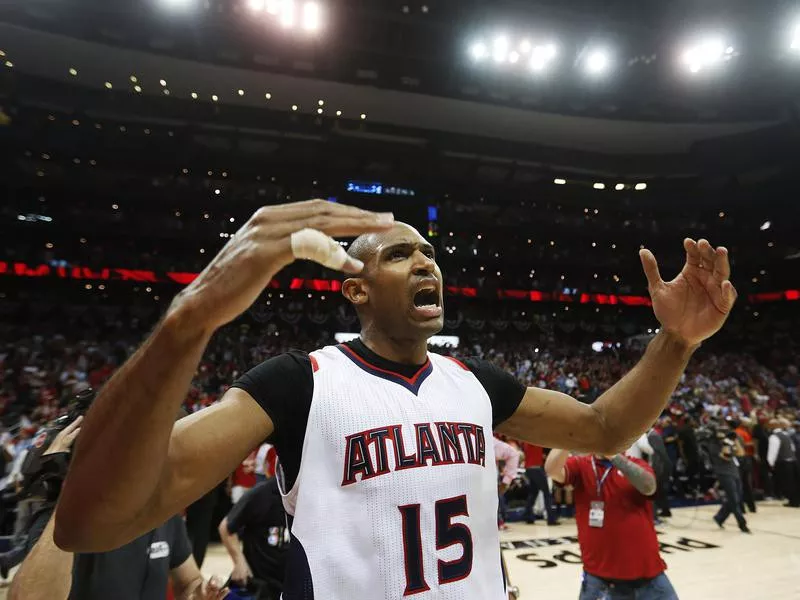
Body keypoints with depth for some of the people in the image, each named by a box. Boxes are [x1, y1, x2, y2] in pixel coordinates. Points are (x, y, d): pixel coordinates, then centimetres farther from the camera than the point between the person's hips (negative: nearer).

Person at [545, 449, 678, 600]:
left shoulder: (637, 464, 0)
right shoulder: (580, 465, -3)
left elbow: (649, 487, -22)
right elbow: (552, 470, -23)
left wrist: (614, 455, -33)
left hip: (647, 572, 1)